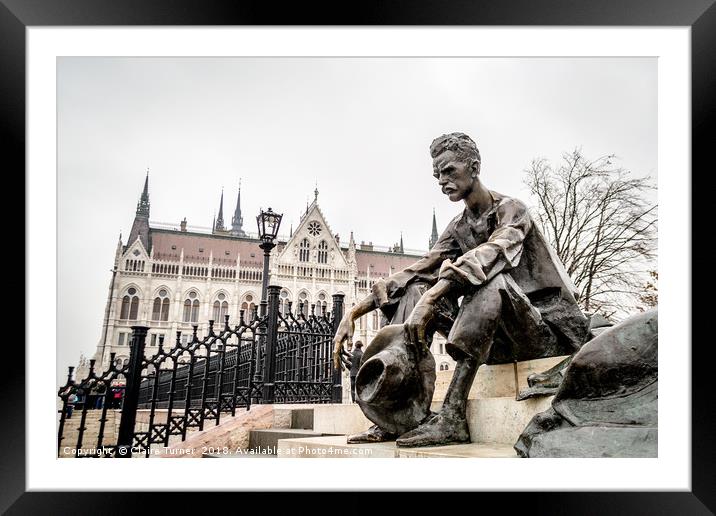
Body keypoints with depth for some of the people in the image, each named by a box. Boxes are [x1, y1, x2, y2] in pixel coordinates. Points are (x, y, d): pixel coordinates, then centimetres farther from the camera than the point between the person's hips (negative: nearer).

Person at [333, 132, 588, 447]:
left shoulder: (511, 210, -9)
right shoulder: (458, 228, 9)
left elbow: (489, 255, -31)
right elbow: (418, 270, -2)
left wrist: (430, 298, -44)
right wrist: (354, 312, -13)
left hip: (550, 326, -6)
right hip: (501, 338, 6)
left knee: (490, 280, -34)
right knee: (416, 289, -8)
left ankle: (452, 416, -37)